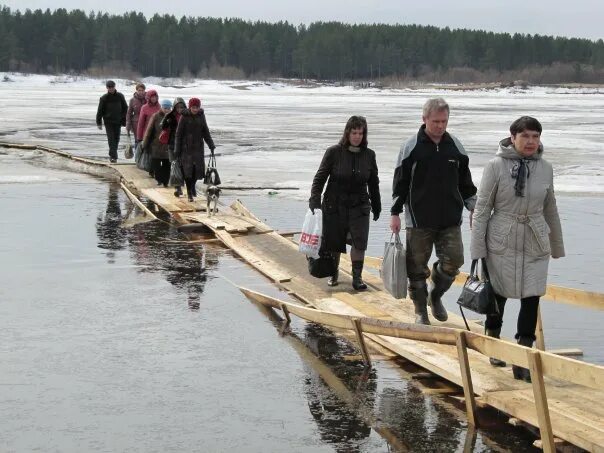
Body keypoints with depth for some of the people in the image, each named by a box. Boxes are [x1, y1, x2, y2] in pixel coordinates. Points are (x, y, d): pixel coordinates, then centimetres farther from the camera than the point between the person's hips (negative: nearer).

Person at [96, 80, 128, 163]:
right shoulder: (104, 98, -3)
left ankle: (112, 155, 23)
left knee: (116, 139, 8)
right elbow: (100, 111, 1)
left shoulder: (120, 96, 2)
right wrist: (99, 123, -1)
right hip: (108, 121, -2)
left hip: (118, 121, 2)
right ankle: (113, 156, -14)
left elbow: (125, 109, 9)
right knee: (111, 138, -10)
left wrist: (124, 121, 6)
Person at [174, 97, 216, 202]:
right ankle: (189, 193, 7)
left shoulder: (201, 116, 3)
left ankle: (193, 185, 30)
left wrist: (211, 145, 6)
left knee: (198, 168, 1)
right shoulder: (184, 117, -8)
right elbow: (178, 134, -5)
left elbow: (205, 132, 12)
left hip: (198, 146, 3)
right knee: (187, 169, -3)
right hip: (187, 147, -3)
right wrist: (177, 150, -7)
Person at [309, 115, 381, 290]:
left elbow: (373, 183, 12)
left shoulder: (369, 155, 3)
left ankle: (357, 277, 0)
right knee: (333, 242, 7)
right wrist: (314, 199, -18)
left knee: (359, 241, -11)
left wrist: (376, 207, 16)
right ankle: (333, 274, 29)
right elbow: (320, 177, -5)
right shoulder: (334, 152, -6)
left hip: (359, 206, 1)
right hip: (334, 205, -1)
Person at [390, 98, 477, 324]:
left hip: (451, 220, 3)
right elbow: (400, 182, 0)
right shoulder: (411, 146, -2)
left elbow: (465, 182, 17)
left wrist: (474, 209, 14)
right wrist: (395, 213, -3)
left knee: (453, 260, -5)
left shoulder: (455, 146, 8)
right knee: (417, 266, 2)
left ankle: (435, 295, 21)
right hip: (419, 220, -3)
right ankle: (421, 311, 17)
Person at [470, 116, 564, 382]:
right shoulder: (496, 166, -8)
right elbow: (482, 208, -5)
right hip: (502, 244, -2)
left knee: (531, 300, -3)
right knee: (498, 295, 11)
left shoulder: (545, 168, 2)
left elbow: (550, 209, 13)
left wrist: (557, 246, 18)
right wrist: (477, 248, -7)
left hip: (535, 245, 2)